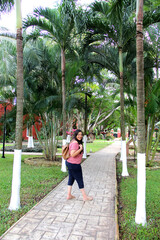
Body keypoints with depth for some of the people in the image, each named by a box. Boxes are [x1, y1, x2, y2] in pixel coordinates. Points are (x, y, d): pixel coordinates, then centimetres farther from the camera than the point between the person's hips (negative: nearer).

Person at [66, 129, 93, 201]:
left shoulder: (75, 142, 9)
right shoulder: (75, 143, -23)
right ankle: (85, 196, 18)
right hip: (74, 165, -10)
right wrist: (80, 149, -29)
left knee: (71, 179, 17)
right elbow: (72, 154, -30)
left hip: (69, 163, 10)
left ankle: (69, 195, 27)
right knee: (80, 180, 4)